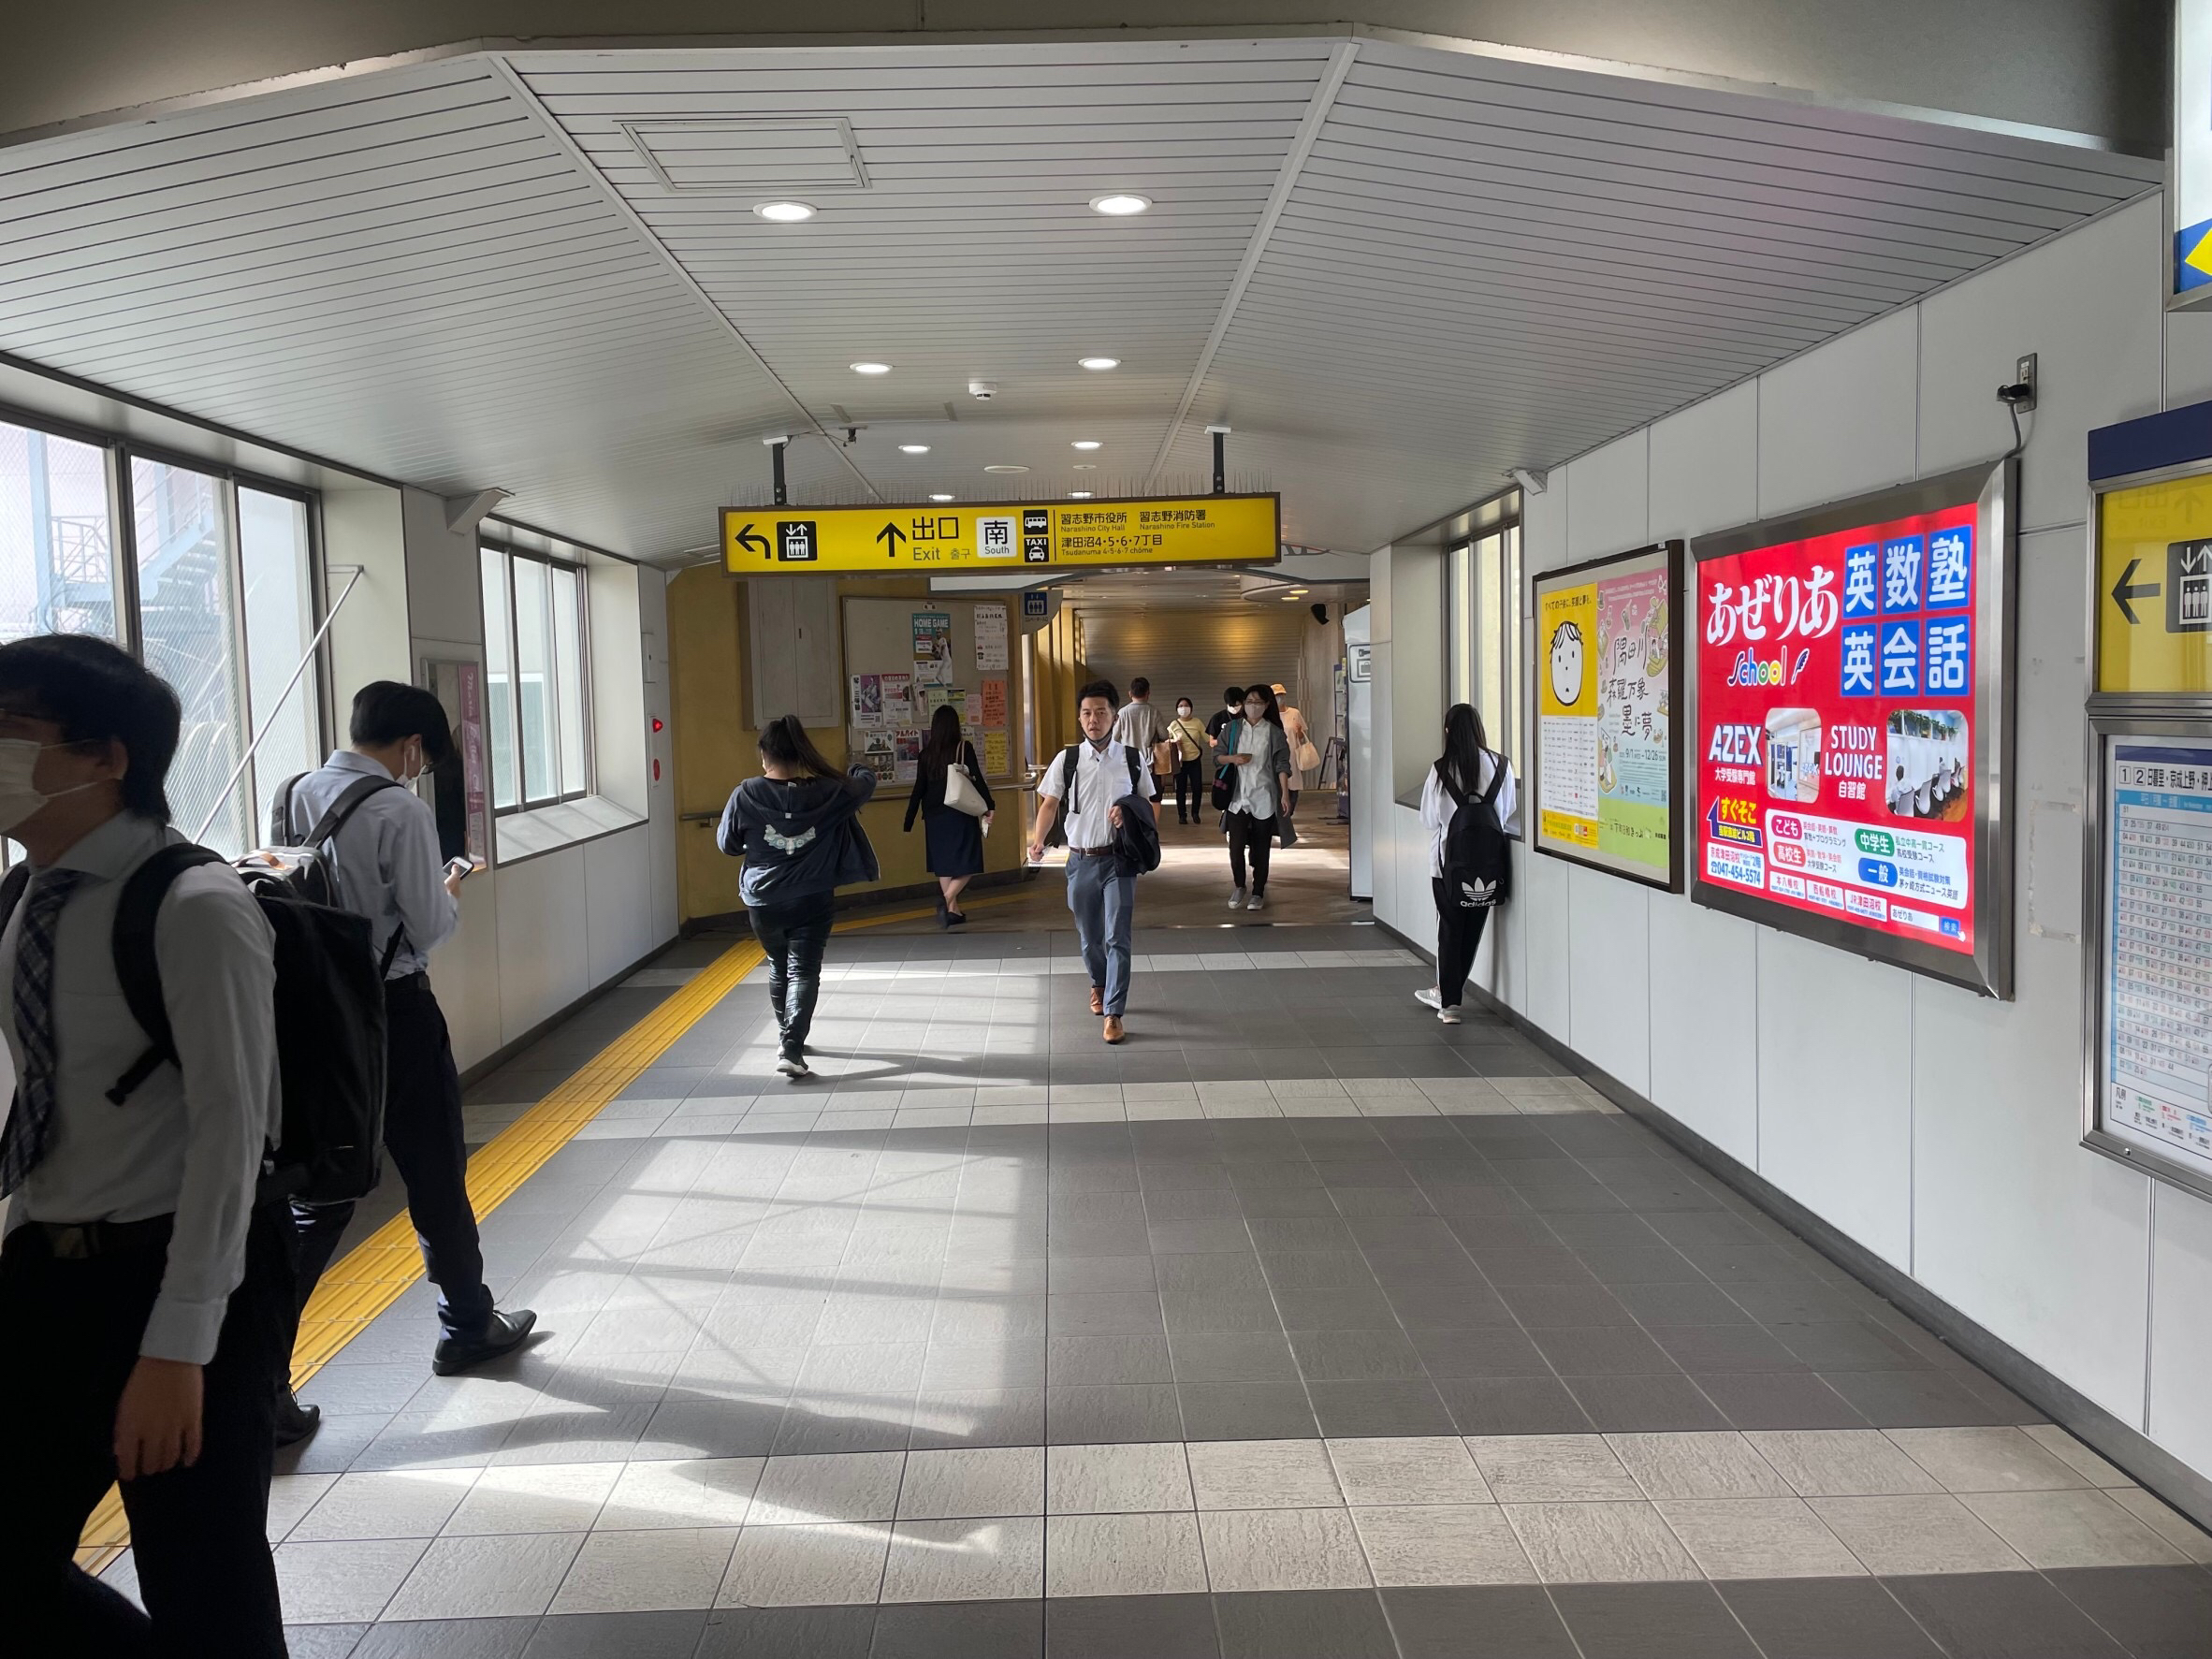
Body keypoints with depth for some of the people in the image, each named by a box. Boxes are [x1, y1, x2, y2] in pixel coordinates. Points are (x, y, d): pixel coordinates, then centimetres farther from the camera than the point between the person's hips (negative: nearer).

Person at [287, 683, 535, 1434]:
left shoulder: (296, 797, 3)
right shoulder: (401, 809, -17)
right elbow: (429, 927, -16)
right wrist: (451, 891, 5)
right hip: (393, 1013, -6)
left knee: (317, 1192, 11)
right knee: (435, 1177, 13)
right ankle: (468, 1328, 32)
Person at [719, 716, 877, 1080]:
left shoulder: (746, 795, -10)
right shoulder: (829, 792, -8)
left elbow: (727, 844, 2)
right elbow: (866, 784, 11)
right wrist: (861, 770, 34)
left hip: (762, 902, 2)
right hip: (812, 902, -1)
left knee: (778, 967, 21)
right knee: (803, 971, -1)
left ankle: (785, 1035, 38)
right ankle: (791, 1049, -15)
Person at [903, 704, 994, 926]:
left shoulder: (926, 754, 1)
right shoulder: (964, 749, -7)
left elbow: (919, 789, 1)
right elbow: (977, 780, -8)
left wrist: (909, 821, 6)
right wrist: (989, 806, 3)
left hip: (935, 816, 4)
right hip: (960, 814, -4)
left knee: (943, 864, 13)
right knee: (967, 865, 3)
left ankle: (953, 910, 16)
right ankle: (948, 900, -18)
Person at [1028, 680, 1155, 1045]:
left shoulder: (1132, 758, -1)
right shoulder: (1066, 759, -1)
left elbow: (1149, 804, 8)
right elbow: (1049, 803, -3)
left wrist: (1129, 814, -14)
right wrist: (1038, 841, -19)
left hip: (1119, 860, -1)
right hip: (1081, 860, 1)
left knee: (1118, 938, -7)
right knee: (1089, 936, 15)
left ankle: (1113, 1014, -4)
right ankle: (1099, 984, 44)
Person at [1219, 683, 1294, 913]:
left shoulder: (1274, 732, 1)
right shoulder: (1231, 729, 6)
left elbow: (1282, 765, -1)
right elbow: (1217, 756, 9)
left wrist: (1285, 794, -9)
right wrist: (1233, 758, -12)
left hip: (1264, 799, -1)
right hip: (1237, 798, 1)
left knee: (1261, 849, 4)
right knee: (1236, 846, -6)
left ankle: (1258, 893, 16)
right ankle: (1239, 886, 18)